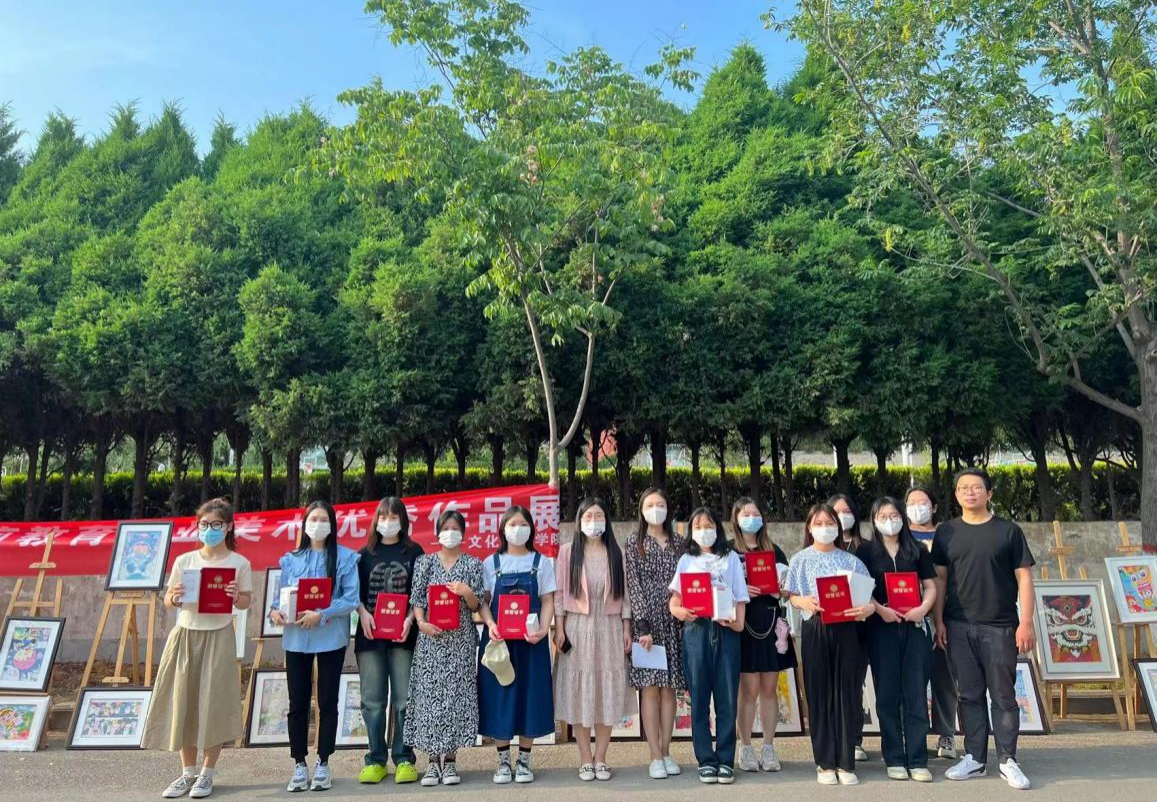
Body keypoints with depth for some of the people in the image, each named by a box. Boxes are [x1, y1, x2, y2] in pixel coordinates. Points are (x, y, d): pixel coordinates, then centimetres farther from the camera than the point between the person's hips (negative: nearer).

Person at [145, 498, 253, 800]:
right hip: (185, 636, 2)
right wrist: (174, 598, -15)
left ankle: (207, 773, 15)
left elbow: (246, 602, 3)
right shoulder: (184, 561, 2)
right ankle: (188, 772, 19)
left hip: (218, 637, -2)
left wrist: (236, 597, -18)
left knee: (213, 704, 1)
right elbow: (168, 600, 7)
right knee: (183, 702, 5)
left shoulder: (239, 563, -2)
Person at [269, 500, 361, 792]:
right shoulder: (291, 559, 8)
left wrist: (321, 615, -20)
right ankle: (299, 765, 19)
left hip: (331, 638, -2)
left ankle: (323, 764, 19)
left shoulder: (345, 557, -2)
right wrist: (275, 610, -13)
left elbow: (352, 598, -9)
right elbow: (281, 593, 8)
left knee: (327, 702, 6)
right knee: (298, 703, 6)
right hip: (296, 638, 2)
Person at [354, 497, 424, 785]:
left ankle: (404, 759, 10)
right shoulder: (365, 553, 11)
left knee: (403, 698, 0)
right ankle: (376, 760, 14)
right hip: (370, 634, 2)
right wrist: (363, 613, -10)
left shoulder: (414, 552, 6)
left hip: (402, 633, -2)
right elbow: (355, 591, 8)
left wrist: (410, 618, -12)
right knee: (373, 700, 5)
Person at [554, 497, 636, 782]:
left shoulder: (615, 552, 7)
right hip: (577, 628, -2)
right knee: (579, 693, 1)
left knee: (607, 693, 4)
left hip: (609, 628, 2)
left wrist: (626, 629, 3)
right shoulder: (568, 550, 1)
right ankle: (585, 759, 12)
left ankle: (600, 759, 15)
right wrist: (558, 628, -6)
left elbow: (623, 593, 8)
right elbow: (560, 592, 0)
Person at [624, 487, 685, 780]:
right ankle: (655, 756, 2)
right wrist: (643, 626, -13)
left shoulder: (677, 543, 12)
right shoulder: (634, 543, 2)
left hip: (673, 623, 3)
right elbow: (633, 585, -5)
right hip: (646, 622, -3)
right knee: (650, 687, -3)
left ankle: (666, 752, 14)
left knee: (669, 687, 5)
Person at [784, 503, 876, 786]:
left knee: (847, 693, 2)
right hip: (815, 630, -1)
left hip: (846, 629, 1)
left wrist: (868, 608, -16)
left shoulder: (851, 560, 9)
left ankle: (846, 762, 11)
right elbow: (791, 595, 3)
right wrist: (803, 602, -18)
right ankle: (825, 763, 11)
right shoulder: (801, 559, 6)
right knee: (820, 694, 3)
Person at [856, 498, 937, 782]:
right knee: (888, 694, 3)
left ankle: (918, 760, 9)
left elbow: (931, 586, 9)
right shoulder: (866, 550, 5)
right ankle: (894, 759, 11)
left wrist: (923, 609, -10)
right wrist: (881, 610, -16)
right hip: (882, 628, -1)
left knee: (916, 693, 2)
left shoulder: (917, 550, 11)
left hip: (915, 627, 2)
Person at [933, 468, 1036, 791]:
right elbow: (939, 578, 8)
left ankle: (1008, 761, 16)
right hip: (959, 627, 2)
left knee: (1003, 695, 5)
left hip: (1000, 627, -2)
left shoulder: (1008, 531, 1)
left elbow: (1023, 577, 0)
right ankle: (975, 758, 18)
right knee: (969, 695, 9)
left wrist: (1026, 623, -7)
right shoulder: (946, 532, 6)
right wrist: (939, 621, 3)